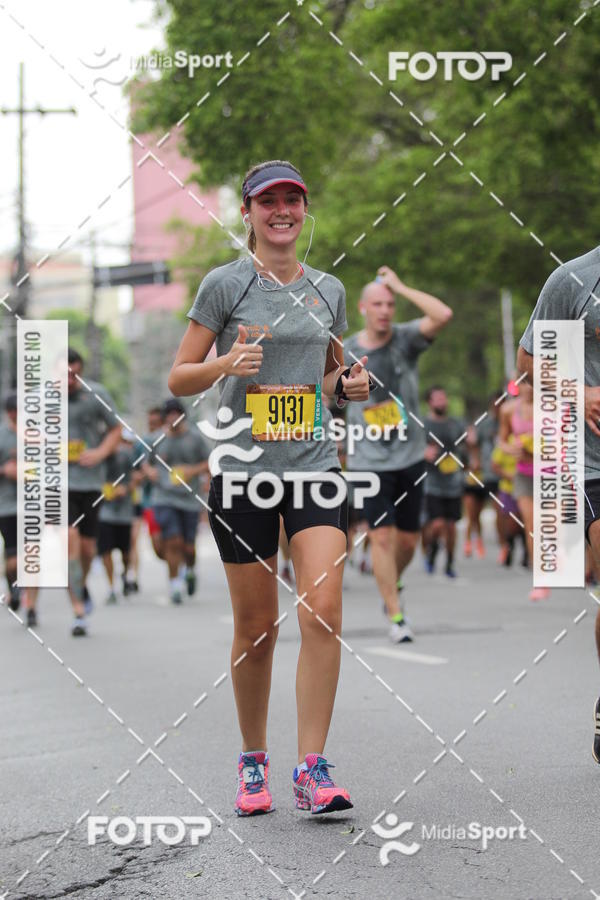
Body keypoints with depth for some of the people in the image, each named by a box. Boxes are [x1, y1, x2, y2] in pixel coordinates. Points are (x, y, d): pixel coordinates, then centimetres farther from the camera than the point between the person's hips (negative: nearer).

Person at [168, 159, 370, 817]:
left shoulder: (328, 290, 11)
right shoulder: (225, 284, 0)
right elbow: (179, 379, 1)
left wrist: (348, 385, 3)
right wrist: (225, 363, -18)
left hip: (315, 466, 2)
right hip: (243, 468, -2)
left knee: (322, 614, -13)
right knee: (255, 627, 4)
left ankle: (312, 769, -8)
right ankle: (253, 764, 21)